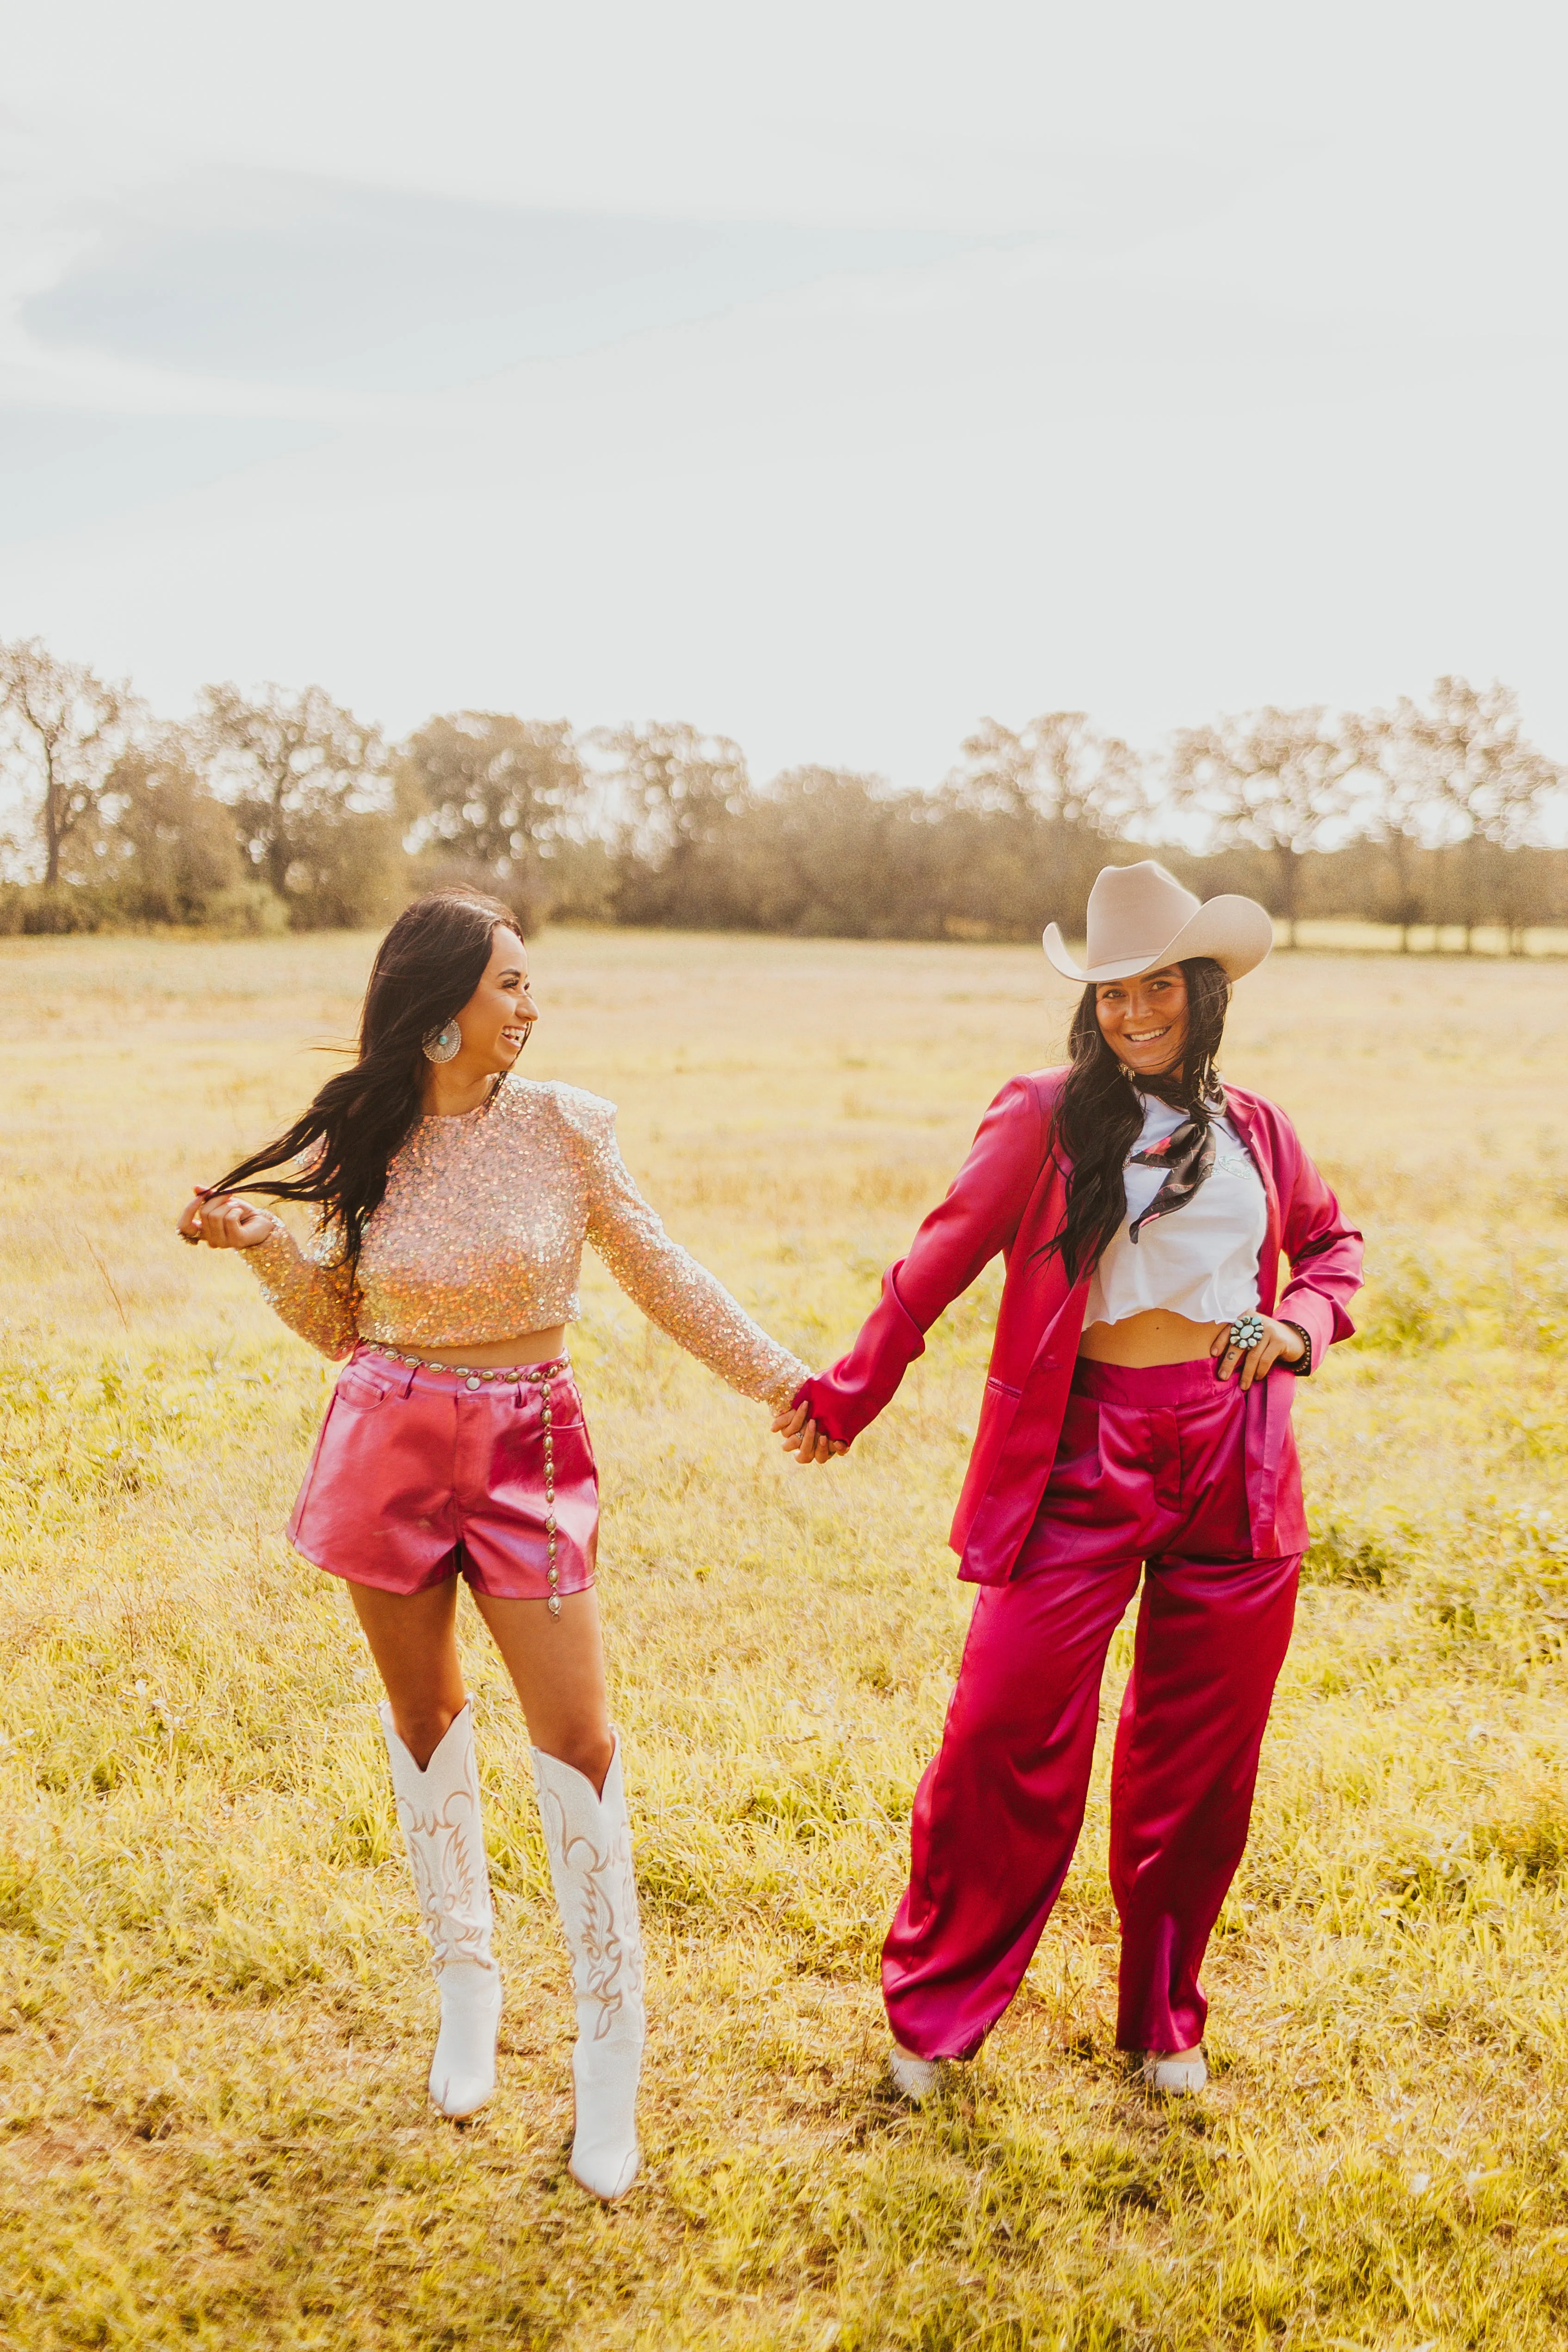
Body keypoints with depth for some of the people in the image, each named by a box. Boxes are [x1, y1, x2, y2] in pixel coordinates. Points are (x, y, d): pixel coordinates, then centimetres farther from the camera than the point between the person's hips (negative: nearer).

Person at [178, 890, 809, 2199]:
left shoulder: (560, 1127, -5)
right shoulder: (361, 1143, -1)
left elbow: (661, 1274, 3)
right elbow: (340, 1322, 8)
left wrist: (781, 1376, 0)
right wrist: (258, 1242, -8)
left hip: (528, 1451, -2)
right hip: (390, 1445, 2)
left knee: (577, 1739, -3)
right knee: (425, 1715, 13)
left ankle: (612, 2057, 9)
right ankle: (466, 1981, 34)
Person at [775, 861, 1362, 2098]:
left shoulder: (1256, 1130, 12)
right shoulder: (1049, 1115, 1)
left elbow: (1335, 1243, 26)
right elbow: (939, 1263, 1)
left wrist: (1300, 1325, 5)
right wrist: (844, 1398, -2)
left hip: (1238, 1467, 3)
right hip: (1086, 1455, -3)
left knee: (1201, 1755, 9)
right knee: (1008, 1732, -6)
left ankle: (1165, 2018, 29)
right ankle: (935, 2009, 15)